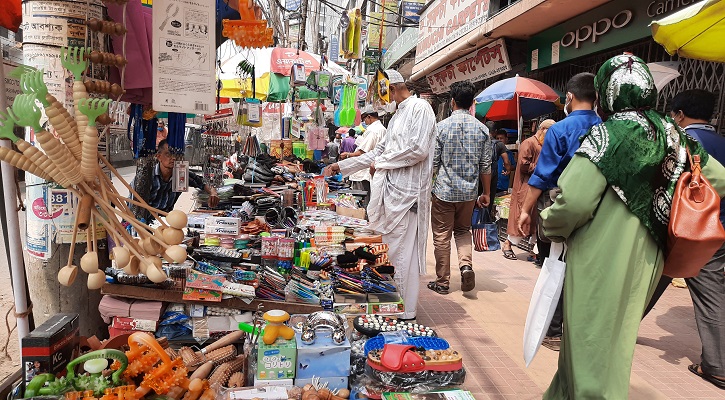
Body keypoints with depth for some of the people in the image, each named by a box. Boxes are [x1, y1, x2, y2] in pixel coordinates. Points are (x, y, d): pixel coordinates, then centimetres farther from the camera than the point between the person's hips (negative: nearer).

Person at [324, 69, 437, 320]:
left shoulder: (419, 107, -7)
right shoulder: (397, 115, 23)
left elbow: (418, 149, -19)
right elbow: (379, 151, 26)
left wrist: (381, 163, -8)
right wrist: (340, 166, 23)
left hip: (406, 191, -9)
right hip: (389, 188, 9)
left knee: (402, 252, -5)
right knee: (389, 249, 12)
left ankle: (406, 312, 6)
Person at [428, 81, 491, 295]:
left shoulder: (441, 127, -8)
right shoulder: (482, 129, 0)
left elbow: (433, 163, -7)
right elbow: (486, 166, 3)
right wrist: (486, 193, 13)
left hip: (444, 190, -3)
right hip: (469, 192, 3)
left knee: (442, 236, 7)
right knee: (463, 230, 22)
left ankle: (442, 282, 15)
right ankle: (466, 265, -1)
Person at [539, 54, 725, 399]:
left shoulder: (609, 134, -16)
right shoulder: (674, 135, 5)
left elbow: (574, 201, -25)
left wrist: (550, 226, -6)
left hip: (601, 261, -8)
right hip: (647, 260, 8)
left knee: (592, 344, 5)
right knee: (615, 338, 21)